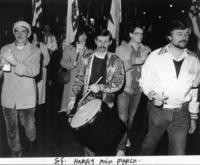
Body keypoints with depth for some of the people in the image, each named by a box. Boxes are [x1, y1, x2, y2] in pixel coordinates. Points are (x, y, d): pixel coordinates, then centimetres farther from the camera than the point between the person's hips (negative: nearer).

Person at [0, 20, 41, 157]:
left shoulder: (35, 51, -2)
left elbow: (34, 71, -18)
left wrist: (15, 63, -29)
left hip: (26, 97, -2)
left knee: (29, 125, 12)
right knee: (11, 128, 11)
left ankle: (32, 141, 45)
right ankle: (16, 151, 33)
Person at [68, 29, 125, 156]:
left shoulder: (116, 62, -1)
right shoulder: (87, 59, 7)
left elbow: (119, 84, -6)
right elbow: (79, 80, 10)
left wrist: (101, 87, -17)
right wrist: (73, 97, 0)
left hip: (106, 103, -2)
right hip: (87, 101, 2)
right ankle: (89, 156, 25)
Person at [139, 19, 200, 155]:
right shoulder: (155, 56, -8)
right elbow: (145, 81, 1)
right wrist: (153, 94, -20)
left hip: (181, 113, 2)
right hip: (158, 110, -1)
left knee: (179, 153, 4)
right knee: (150, 144, 17)